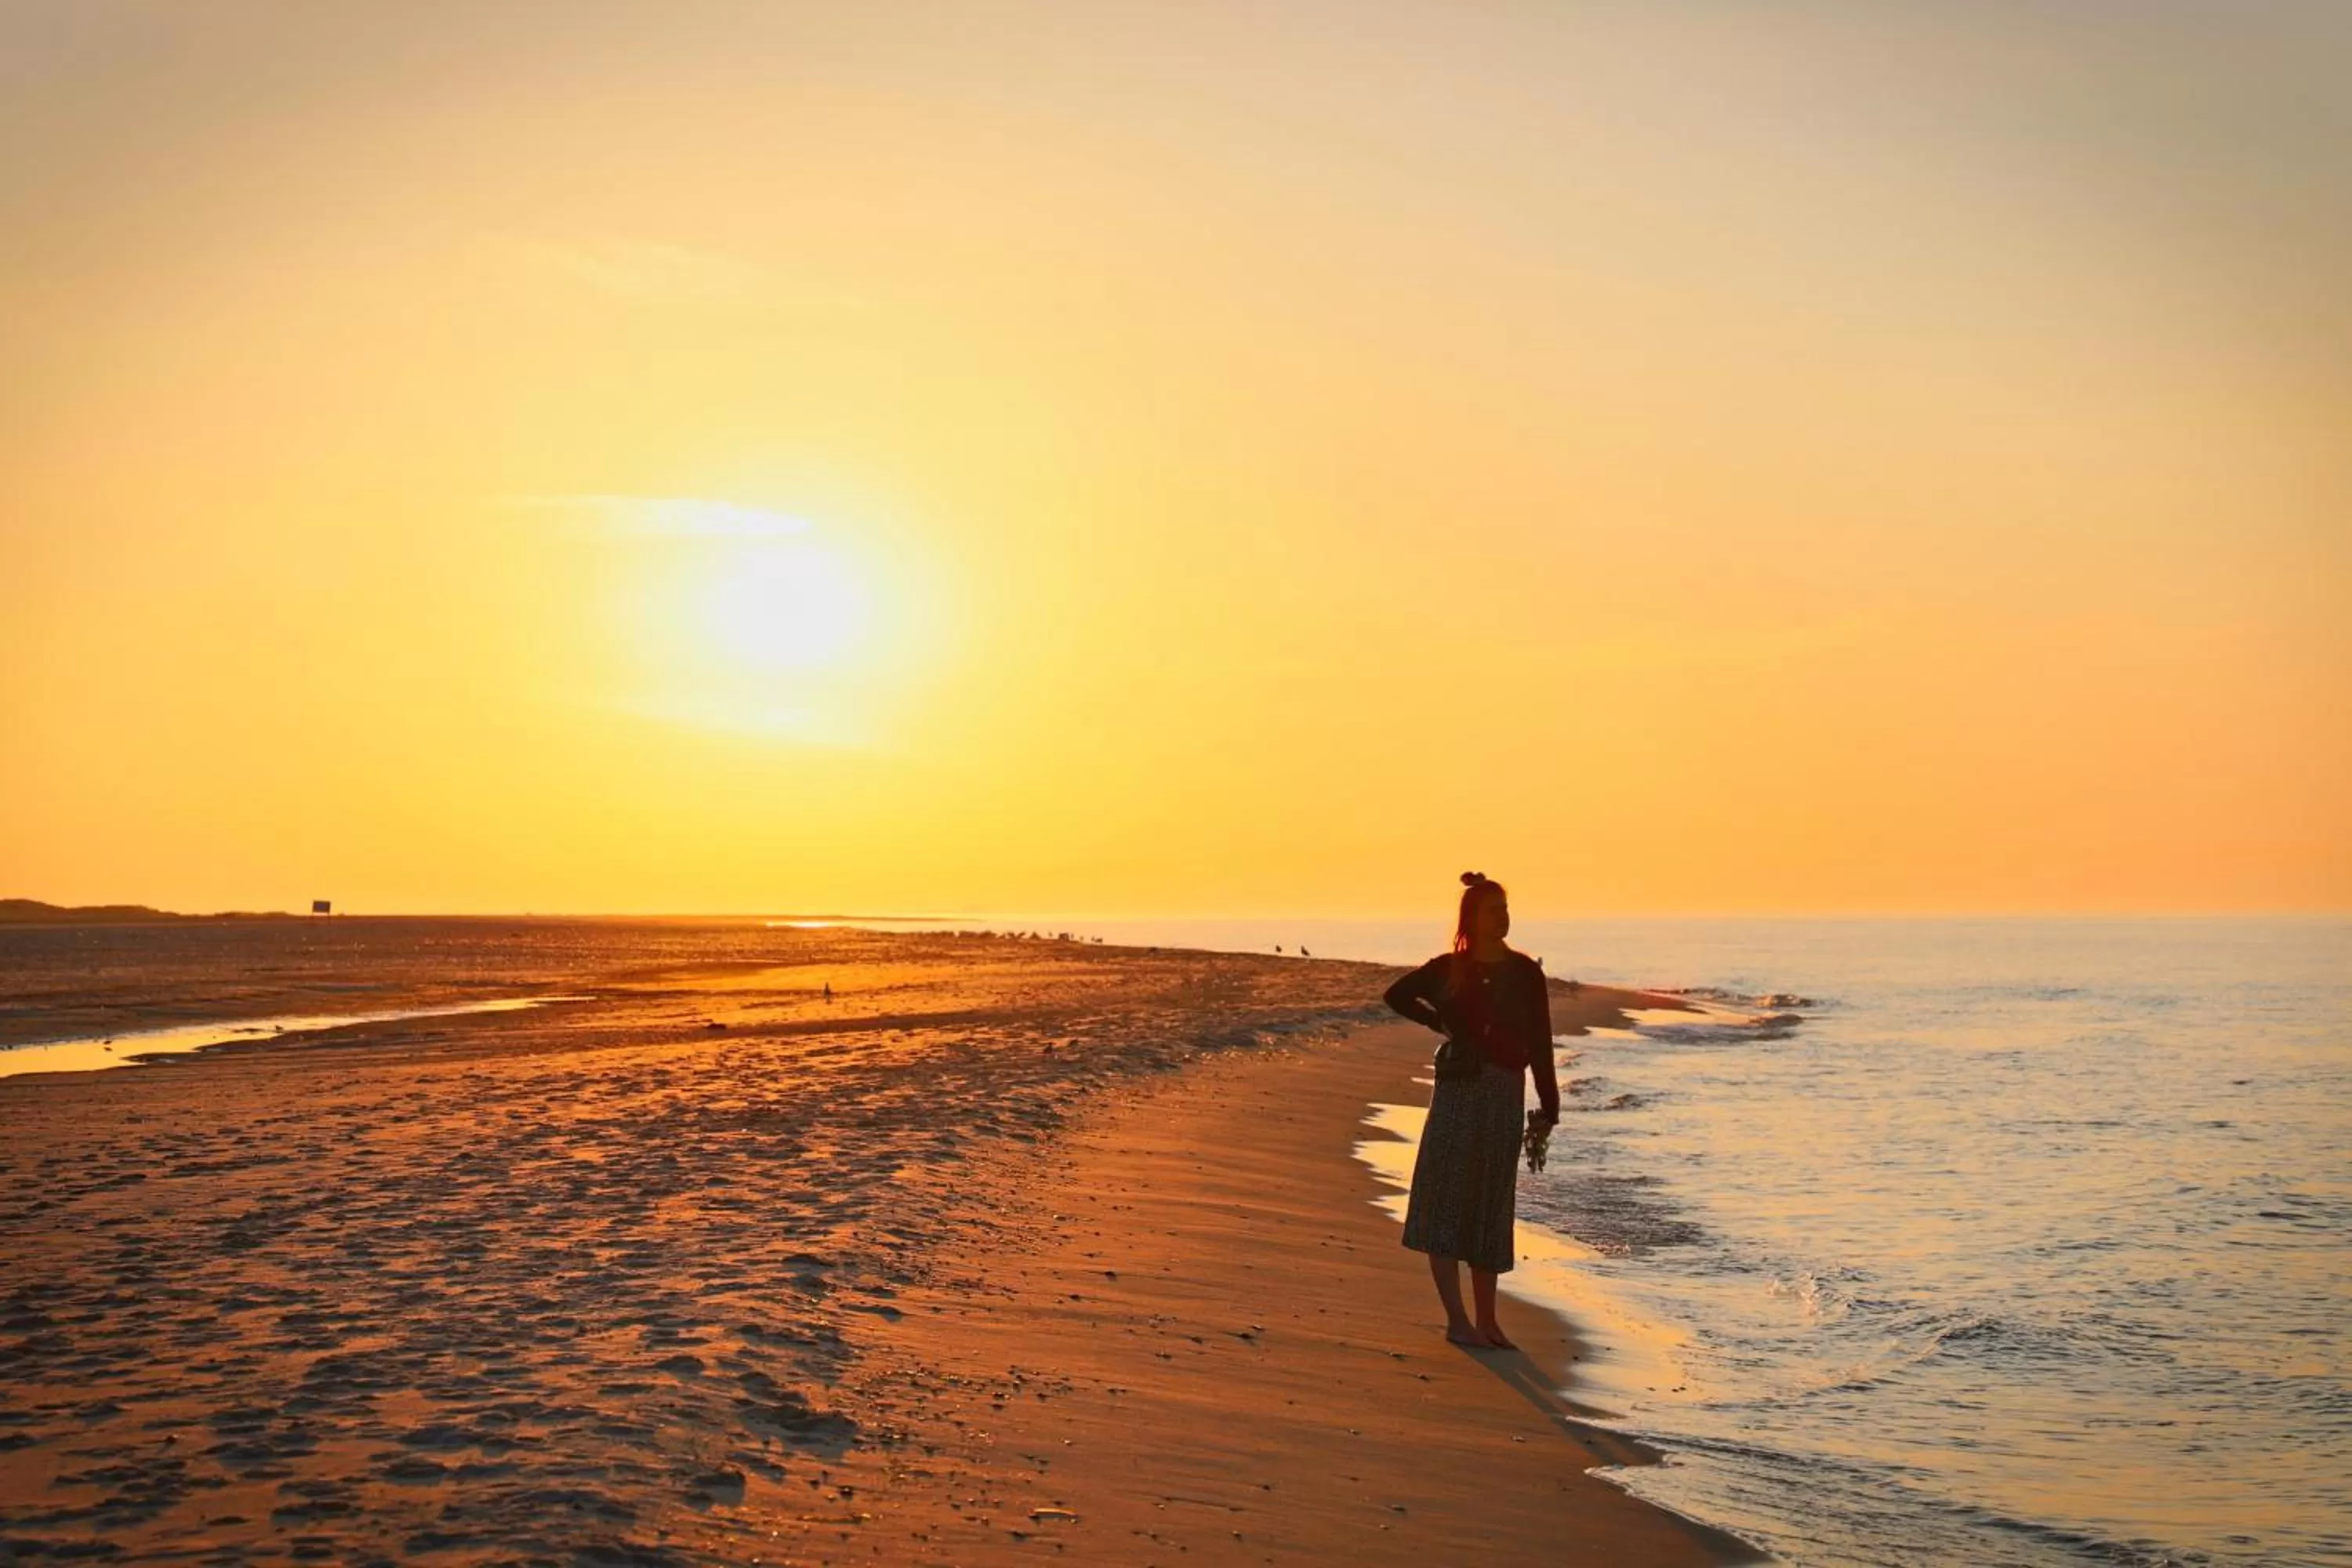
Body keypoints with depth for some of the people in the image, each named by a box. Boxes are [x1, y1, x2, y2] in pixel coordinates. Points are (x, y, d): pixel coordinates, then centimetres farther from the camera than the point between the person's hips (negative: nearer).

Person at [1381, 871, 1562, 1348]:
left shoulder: (1525, 973, 3)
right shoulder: (1450, 969, 2)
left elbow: (1540, 1043, 2)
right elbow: (1397, 995, 17)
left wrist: (1548, 1106, -2)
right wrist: (1439, 1022, 4)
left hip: (1505, 1097, 1)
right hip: (1458, 1092, -1)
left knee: (1490, 1207, 8)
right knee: (1446, 1200, -6)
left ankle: (1486, 1321, 16)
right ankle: (1457, 1320, -2)